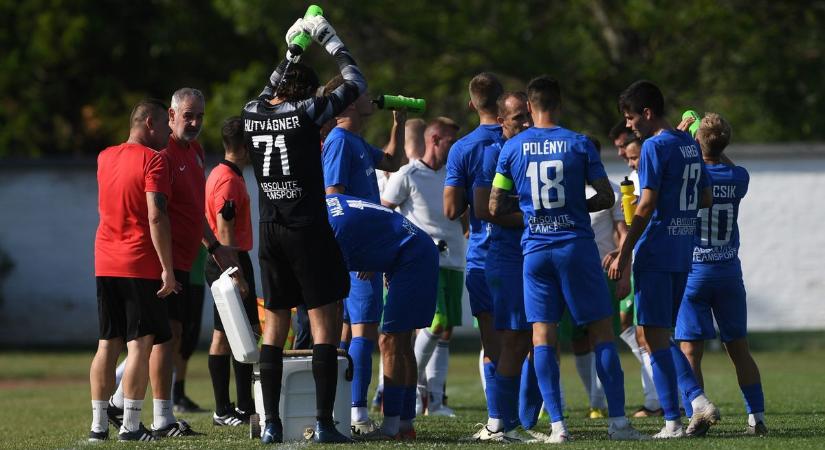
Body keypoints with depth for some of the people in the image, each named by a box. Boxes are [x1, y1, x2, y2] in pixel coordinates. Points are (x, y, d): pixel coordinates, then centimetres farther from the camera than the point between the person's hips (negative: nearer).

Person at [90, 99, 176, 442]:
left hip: (105, 265, 7)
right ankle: (130, 426, -8)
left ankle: (98, 424, 9)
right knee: (140, 344, -5)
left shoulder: (105, 158, 12)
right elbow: (156, 216, -18)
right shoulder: (153, 159, -10)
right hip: (141, 265, -7)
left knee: (107, 344, 9)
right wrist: (167, 268, -17)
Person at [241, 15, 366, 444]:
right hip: (309, 231, -5)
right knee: (325, 325, -2)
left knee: (274, 327, 10)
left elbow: (268, 92, 29)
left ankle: (271, 424, 7)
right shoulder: (307, 113, -10)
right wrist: (328, 39, 11)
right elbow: (356, 82, 2)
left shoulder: (252, 114, 3)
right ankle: (324, 422, -7)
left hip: (270, 232, 5)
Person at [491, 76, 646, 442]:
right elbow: (606, 197, 1)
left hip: (535, 248, 1)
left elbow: (495, 207, 4)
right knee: (601, 329, 4)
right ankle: (617, 419, 0)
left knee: (542, 334, 3)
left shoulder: (512, 148, 3)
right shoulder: (579, 144, -1)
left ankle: (557, 424, -5)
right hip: (576, 245, -1)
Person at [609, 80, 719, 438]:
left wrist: (624, 254, -13)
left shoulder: (655, 146, -12)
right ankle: (697, 401, 1)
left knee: (655, 338, -4)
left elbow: (646, 207, -16)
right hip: (683, 254, 8)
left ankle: (673, 422, -6)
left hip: (655, 253, -8)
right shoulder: (690, 145, 12)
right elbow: (706, 199, 18)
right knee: (662, 336, 15)